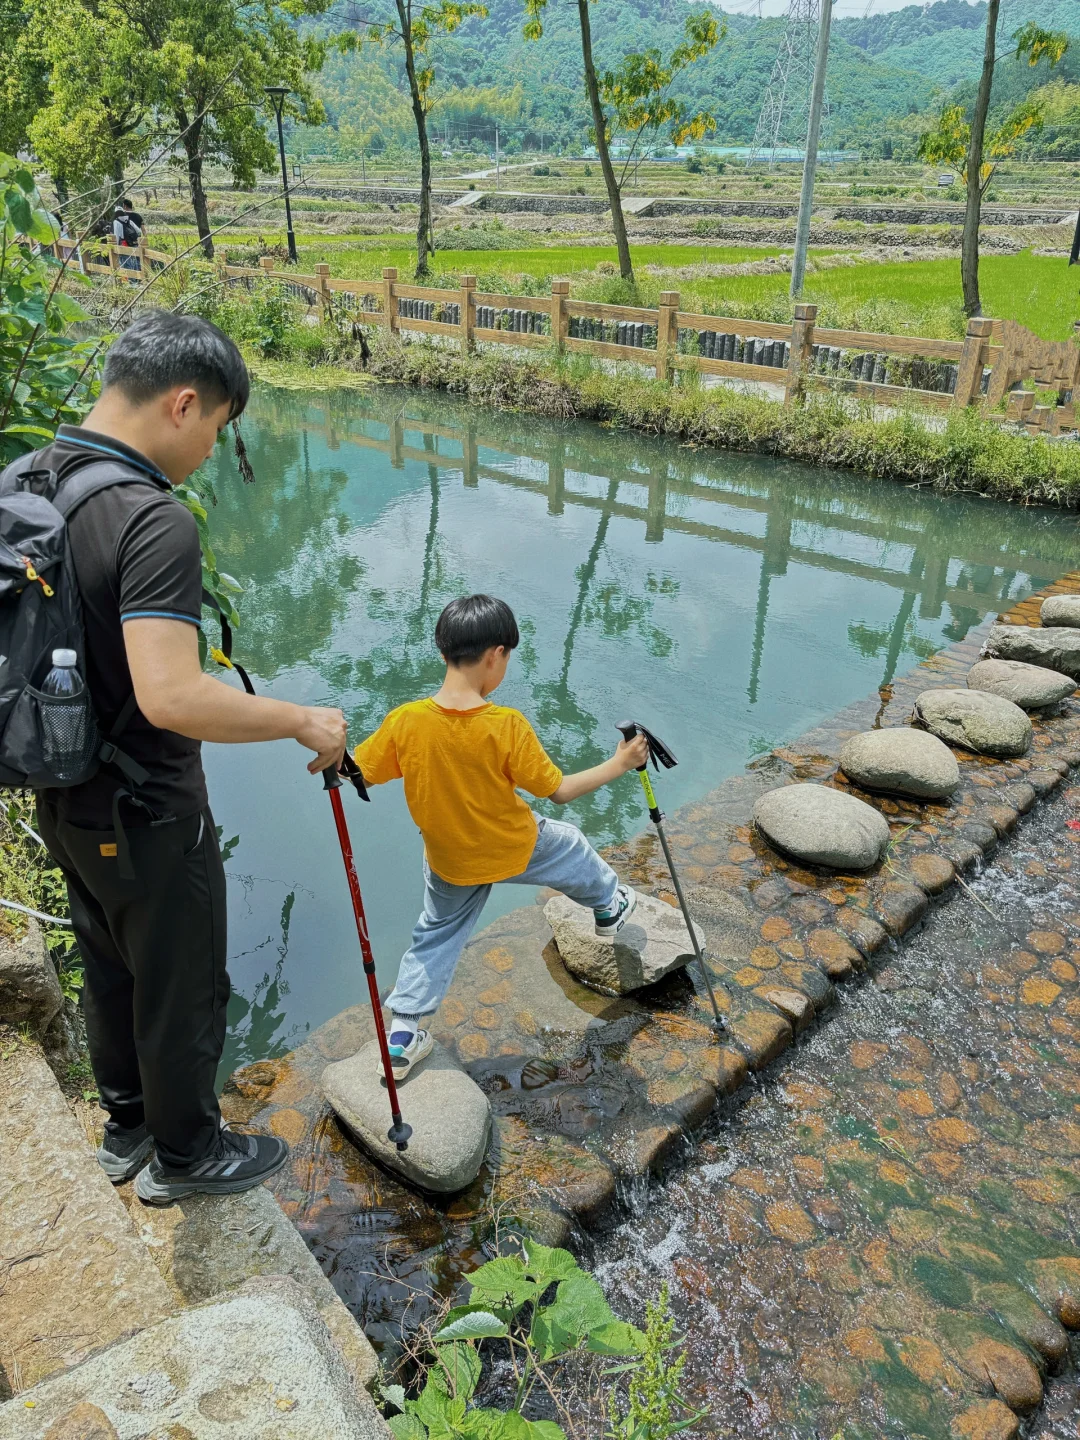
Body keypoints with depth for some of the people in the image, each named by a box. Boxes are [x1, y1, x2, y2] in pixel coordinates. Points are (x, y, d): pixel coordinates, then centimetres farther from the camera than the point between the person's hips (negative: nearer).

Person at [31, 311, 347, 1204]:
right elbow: (171, 696, -37)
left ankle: (127, 1130, 46)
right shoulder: (155, 521, -27)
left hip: (63, 801, 8)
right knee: (182, 991, 14)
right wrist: (304, 721, -25)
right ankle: (183, 1155, 36)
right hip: (145, 818, -8)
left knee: (110, 971, 25)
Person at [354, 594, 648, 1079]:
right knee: (571, 847, 28)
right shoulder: (507, 726, -28)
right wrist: (618, 764, -7)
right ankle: (609, 907, 54)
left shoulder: (404, 721, -22)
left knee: (435, 937, 24)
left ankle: (402, 1038, 28)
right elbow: (559, 791, -17)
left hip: (448, 863, 3)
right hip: (515, 851, -2)